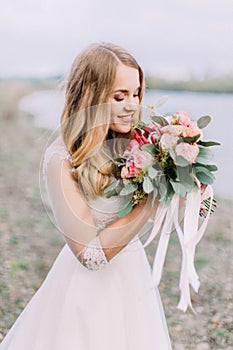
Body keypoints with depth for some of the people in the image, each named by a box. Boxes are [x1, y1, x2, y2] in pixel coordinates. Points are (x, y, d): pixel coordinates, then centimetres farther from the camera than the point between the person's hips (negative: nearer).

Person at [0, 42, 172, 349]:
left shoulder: (133, 144, -5)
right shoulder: (62, 159, -21)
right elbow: (90, 254, -23)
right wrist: (151, 201, -25)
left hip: (134, 275, 6)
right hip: (90, 286, -6)